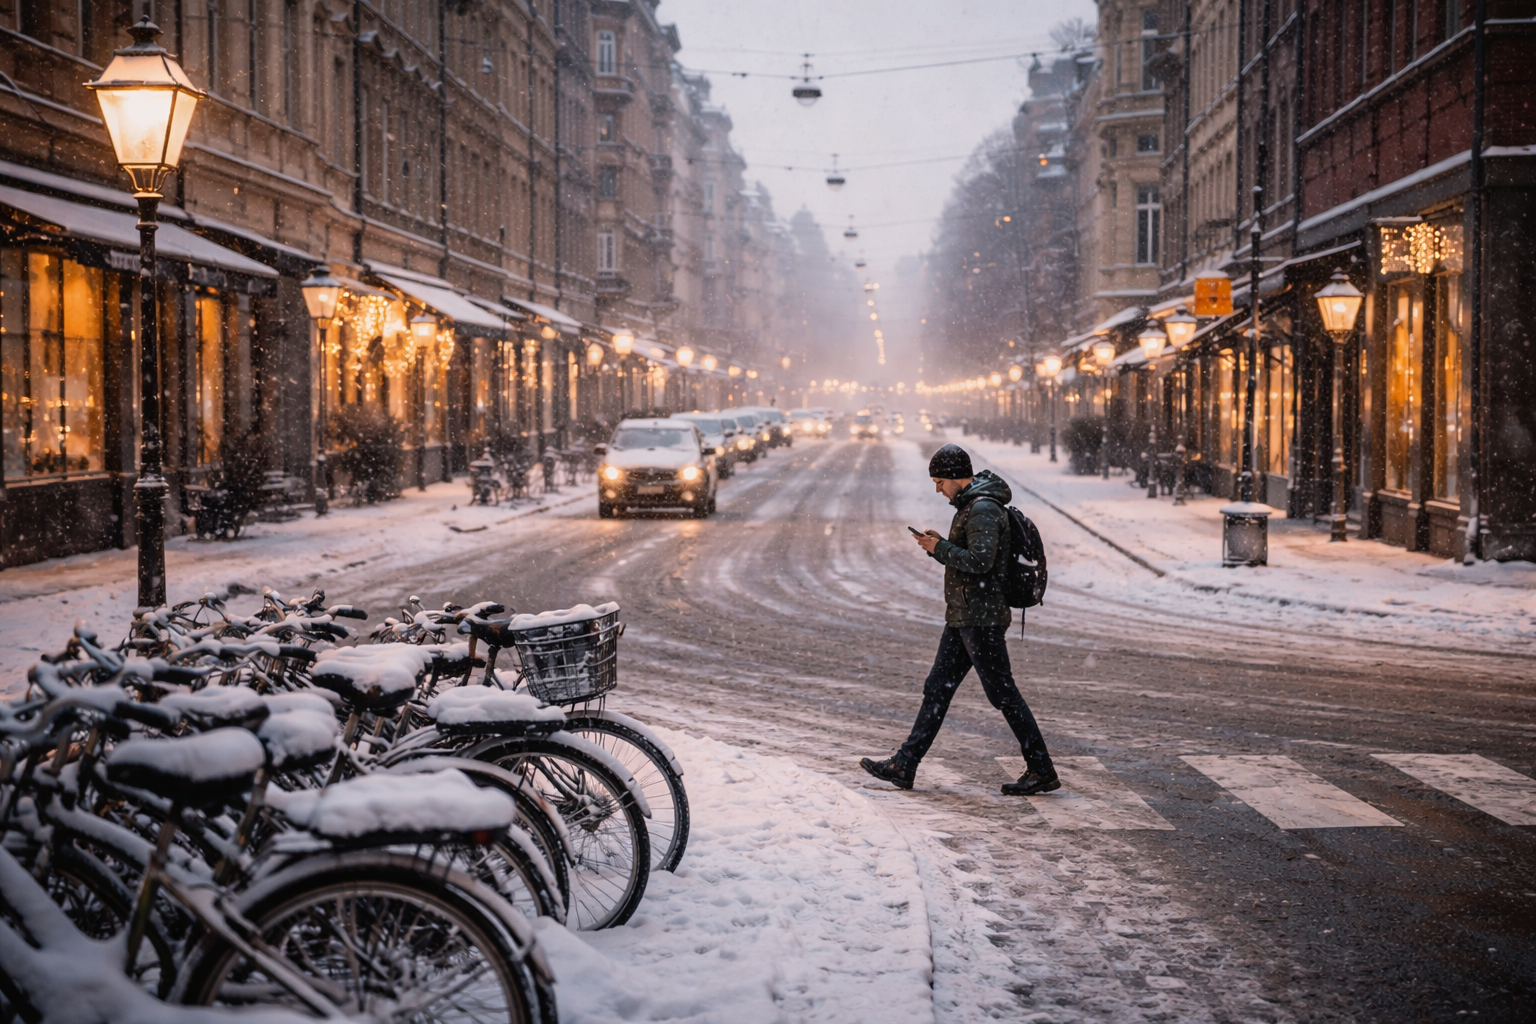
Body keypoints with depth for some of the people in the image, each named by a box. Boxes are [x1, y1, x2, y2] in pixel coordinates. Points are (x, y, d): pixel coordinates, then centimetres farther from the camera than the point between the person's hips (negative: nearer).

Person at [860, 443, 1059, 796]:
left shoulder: (984, 509, -16)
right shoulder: (971, 506, 17)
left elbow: (979, 561, -27)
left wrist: (940, 548, -15)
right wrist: (939, 545, 6)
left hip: (981, 618, -10)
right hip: (964, 618, 10)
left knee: (1002, 694, -5)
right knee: (937, 689, 10)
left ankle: (1042, 771, 1)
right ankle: (904, 766, 13)